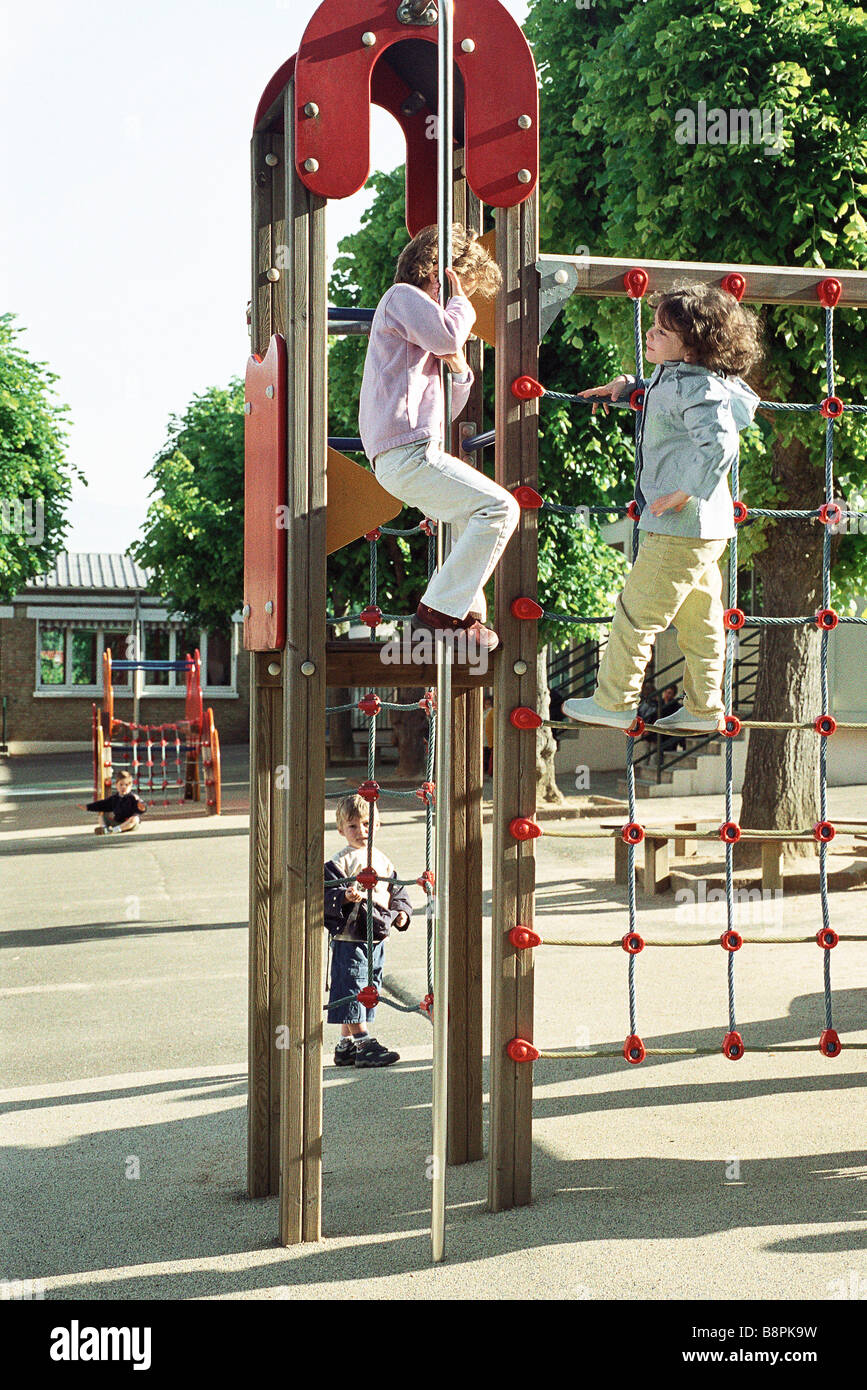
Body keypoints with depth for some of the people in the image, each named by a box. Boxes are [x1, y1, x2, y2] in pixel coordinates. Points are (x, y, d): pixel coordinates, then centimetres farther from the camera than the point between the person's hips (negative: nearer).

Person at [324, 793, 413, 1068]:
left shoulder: (383, 861, 12)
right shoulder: (339, 863, -9)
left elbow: (397, 891, 20)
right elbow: (326, 894, -16)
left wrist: (400, 912, 3)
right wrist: (346, 896, -34)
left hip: (377, 940, 7)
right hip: (349, 939, -7)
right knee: (352, 990, -7)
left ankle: (346, 1046, 21)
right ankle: (364, 1045, -2)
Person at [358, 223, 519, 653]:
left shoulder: (420, 312, 31)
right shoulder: (402, 295, 2)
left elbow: (446, 410, 26)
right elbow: (447, 334, -20)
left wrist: (458, 370, 5)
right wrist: (461, 302, 1)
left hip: (409, 454, 11)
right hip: (406, 452, -11)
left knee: (473, 514, 27)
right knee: (500, 507, -16)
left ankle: (466, 612, 25)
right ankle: (441, 609, -16)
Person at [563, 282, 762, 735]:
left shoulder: (697, 388, -19)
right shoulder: (672, 376, 11)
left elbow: (720, 442, -33)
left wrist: (687, 492, -27)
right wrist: (626, 384, 25)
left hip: (680, 528, -10)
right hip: (704, 527, 10)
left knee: (636, 613, -1)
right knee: (699, 621, 15)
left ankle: (614, 702, 10)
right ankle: (704, 710, 23)